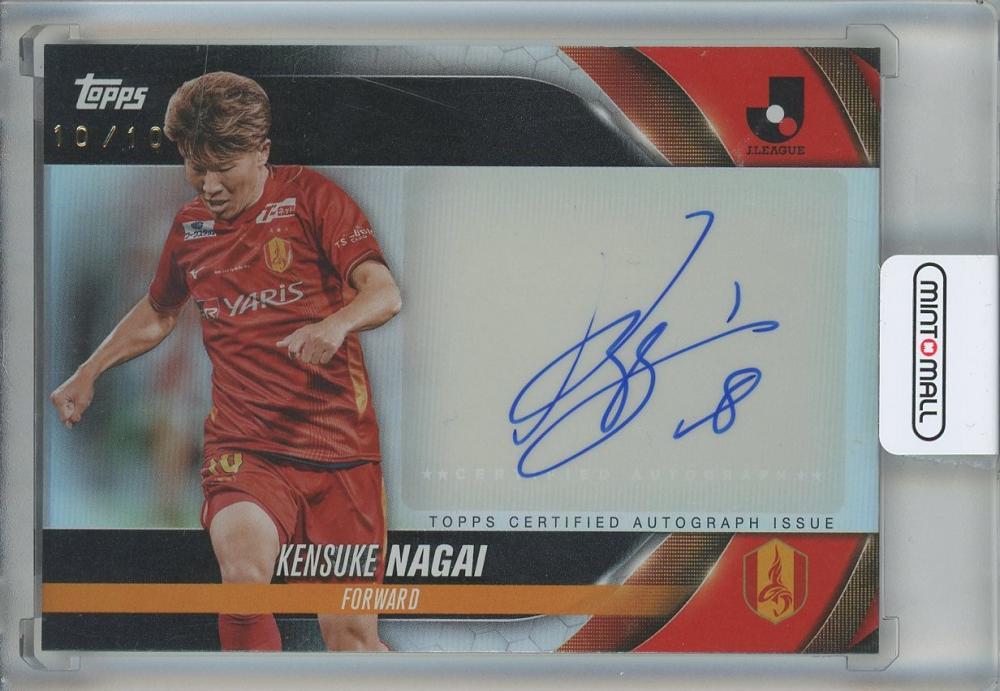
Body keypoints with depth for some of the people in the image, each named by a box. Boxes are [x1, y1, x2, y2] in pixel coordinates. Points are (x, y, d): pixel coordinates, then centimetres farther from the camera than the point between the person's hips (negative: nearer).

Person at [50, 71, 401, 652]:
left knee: (351, 637, -3)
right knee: (243, 570, -30)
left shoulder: (307, 195, -1)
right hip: (244, 446, 2)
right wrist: (88, 372, 30)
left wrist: (334, 325, -32)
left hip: (338, 444, -2)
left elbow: (385, 293, -12)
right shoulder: (190, 226, 12)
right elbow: (158, 313, 33)